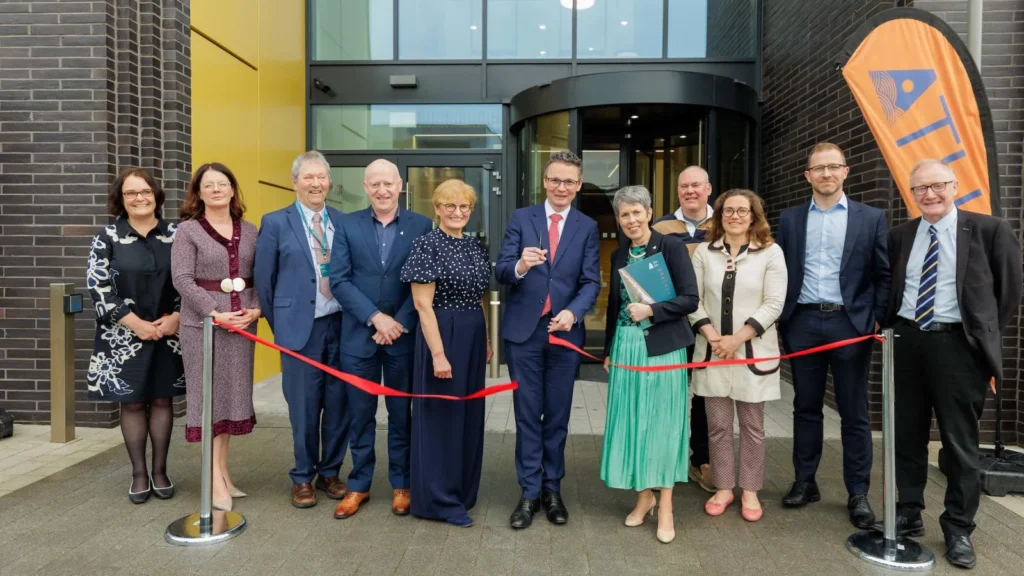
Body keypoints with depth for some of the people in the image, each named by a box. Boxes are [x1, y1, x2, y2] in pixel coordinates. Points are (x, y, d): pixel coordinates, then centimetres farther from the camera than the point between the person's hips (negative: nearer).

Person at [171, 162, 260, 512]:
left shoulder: (249, 231, 11)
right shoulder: (187, 230, -1)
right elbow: (182, 279, -9)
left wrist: (256, 309, -8)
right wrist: (215, 313, -17)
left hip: (242, 323, 4)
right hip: (203, 323, -4)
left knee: (231, 394, 9)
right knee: (208, 396, 0)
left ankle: (223, 473, 19)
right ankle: (216, 480, 5)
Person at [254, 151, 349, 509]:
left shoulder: (344, 222, 7)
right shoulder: (275, 223, -1)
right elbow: (263, 279, 2)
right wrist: (279, 325, 4)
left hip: (342, 326, 3)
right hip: (301, 328, -3)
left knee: (339, 406, 9)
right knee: (304, 408, 6)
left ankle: (330, 472, 27)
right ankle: (303, 478, 24)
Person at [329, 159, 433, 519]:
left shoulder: (421, 226, 0)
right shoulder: (347, 225, 2)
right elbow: (338, 280, -5)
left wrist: (399, 324, -13)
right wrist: (375, 318, -15)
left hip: (404, 336, -1)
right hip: (358, 335, 1)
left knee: (402, 414, 10)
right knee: (360, 414, 11)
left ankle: (402, 484, 26)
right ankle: (359, 485, 26)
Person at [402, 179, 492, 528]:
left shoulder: (476, 247, 10)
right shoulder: (427, 244, -11)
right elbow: (423, 305, -16)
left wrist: (487, 340, 14)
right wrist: (438, 353, -20)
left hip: (473, 338, 7)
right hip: (441, 335, -7)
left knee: (469, 414, 15)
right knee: (440, 415, 3)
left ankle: (463, 490, 30)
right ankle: (440, 500, 16)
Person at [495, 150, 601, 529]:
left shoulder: (587, 227, 5)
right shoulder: (520, 218, 2)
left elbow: (591, 282, -2)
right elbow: (500, 273, -5)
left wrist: (573, 312, -20)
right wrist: (520, 265, -28)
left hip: (565, 331, 1)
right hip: (523, 331, 0)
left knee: (558, 416, 10)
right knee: (527, 415, 7)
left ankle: (553, 489, 24)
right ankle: (530, 492, 17)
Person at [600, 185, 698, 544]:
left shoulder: (671, 247, -6)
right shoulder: (619, 256, 9)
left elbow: (690, 299, -10)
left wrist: (651, 310, -21)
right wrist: (608, 350, 15)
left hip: (662, 347, -4)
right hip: (626, 348, 5)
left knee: (661, 421, 2)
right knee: (632, 421, 7)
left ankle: (665, 506, 13)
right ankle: (644, 495, 23)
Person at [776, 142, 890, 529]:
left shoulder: (871, 218, 3)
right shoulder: (790, 219, 7)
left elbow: (884, 275, 2)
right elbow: (780, 272, 7)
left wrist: (878, 319, -6)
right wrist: (780, 319, 1)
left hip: (850, 324, -1)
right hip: (802, 323, 2)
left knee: (854, 413, 6)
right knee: (806, 408, 11)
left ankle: (858, 493, 17)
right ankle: (805, 482, 23)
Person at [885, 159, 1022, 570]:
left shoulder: (989, 230, -2)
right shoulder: (900, 236, 8)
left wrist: (984, 335, 2)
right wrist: (892, 326, 8)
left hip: (958, 344, -3)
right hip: (907, 341, 4)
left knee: (960, 441, 5)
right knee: (907, 435, 12)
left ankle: (958, 529, 20)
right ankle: (909, 514, 26)